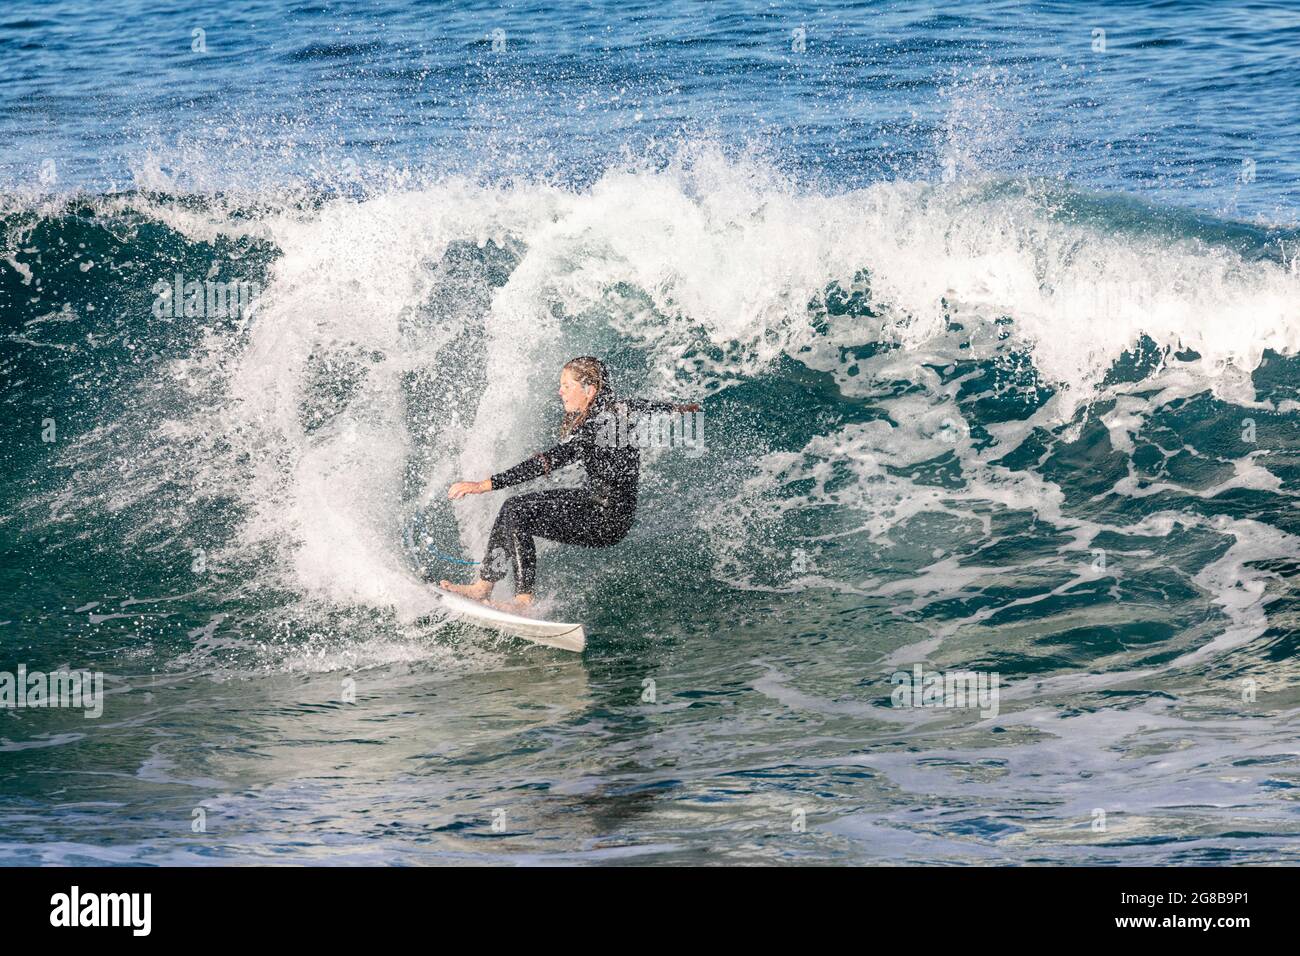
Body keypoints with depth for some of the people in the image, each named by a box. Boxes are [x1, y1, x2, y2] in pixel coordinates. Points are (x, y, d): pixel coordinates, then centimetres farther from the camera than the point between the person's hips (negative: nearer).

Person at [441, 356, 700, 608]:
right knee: (514, 508, 7)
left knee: (517, 514, -18)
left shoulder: (597, 425, -24)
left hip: (608, 520, -10)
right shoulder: (620, 407, 3)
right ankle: (484, 585, 9)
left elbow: (547, 462, -31)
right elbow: (655, 406, 24)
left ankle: (524, 599, -15)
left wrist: (484, 485, -33)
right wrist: (678, 409, 50)